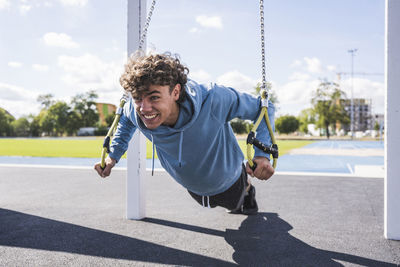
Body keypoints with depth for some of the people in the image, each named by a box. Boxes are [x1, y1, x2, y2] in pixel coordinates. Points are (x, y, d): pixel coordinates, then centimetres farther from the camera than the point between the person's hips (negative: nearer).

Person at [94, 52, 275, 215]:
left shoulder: (212, 100, -46)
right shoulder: (135, 110, -33)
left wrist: (261, 153, -44)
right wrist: (113, 156, -14)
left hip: (227, 180, -3)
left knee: (236, 203, 32)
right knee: (209, 205, 37)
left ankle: (247, 189, 67)